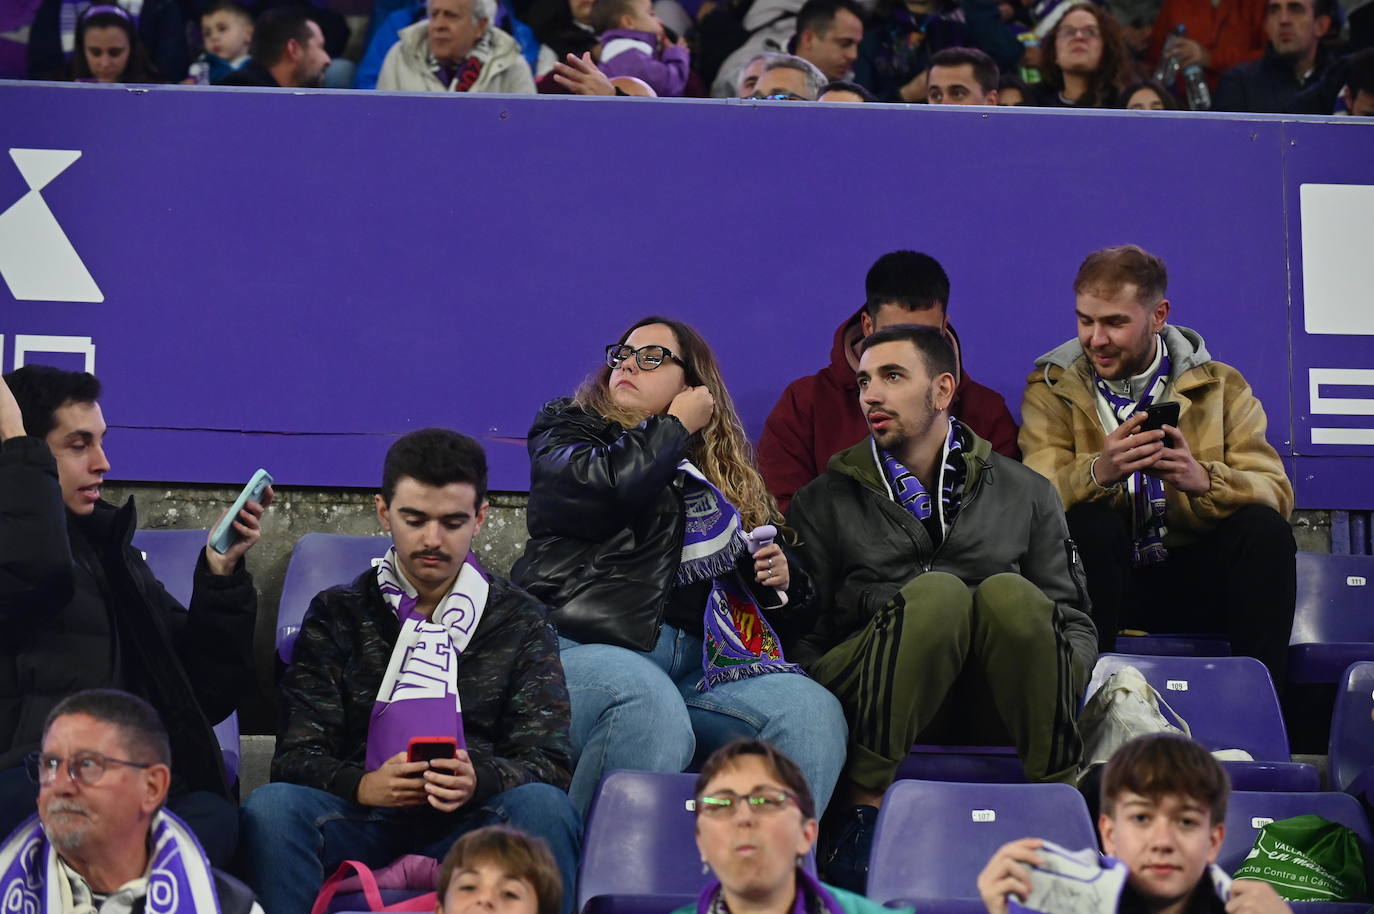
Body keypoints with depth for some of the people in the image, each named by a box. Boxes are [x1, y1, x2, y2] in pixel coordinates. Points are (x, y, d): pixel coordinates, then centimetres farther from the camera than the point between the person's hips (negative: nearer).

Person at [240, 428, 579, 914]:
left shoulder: (520, 620, 14)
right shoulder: (336, 614, 14)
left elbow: (547, 761, 2)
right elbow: (297, 757, 3)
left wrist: (481, 781, -22)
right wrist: (362, 785, -21)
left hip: (473, 823, 0)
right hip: (363, 815, 0)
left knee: (544, 805, -32)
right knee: (271, 806, -30)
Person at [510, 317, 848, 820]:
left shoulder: (728, 473, 27)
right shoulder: (567, 429, 16)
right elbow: (600, 484, -10)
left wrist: (781, 576, 9)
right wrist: (677, 427, 5)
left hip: (698, 661, 5)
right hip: (584, 644, -5)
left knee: (814, 711, -21)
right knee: (653, 712, -39)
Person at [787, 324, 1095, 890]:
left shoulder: (1025, 494, 18)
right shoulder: (825, 502, 16)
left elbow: (1074, 621, 14)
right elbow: (802, 635, 8)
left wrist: (1057, 684, -8)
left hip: (992, 710, 1)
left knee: (1010, 593, -30)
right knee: (937, 592, -32)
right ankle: (865, 806, -27)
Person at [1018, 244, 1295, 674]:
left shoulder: (1220, 386, 7)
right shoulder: (1050, 389, 4)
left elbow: (1277, 493, -8)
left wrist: (1203, 480, -29)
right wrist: (1099, 472, -35)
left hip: (1193, 581, 1)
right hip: (1108, 582, -1)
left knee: (1265, 528, -25)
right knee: (1089, 523, -31)